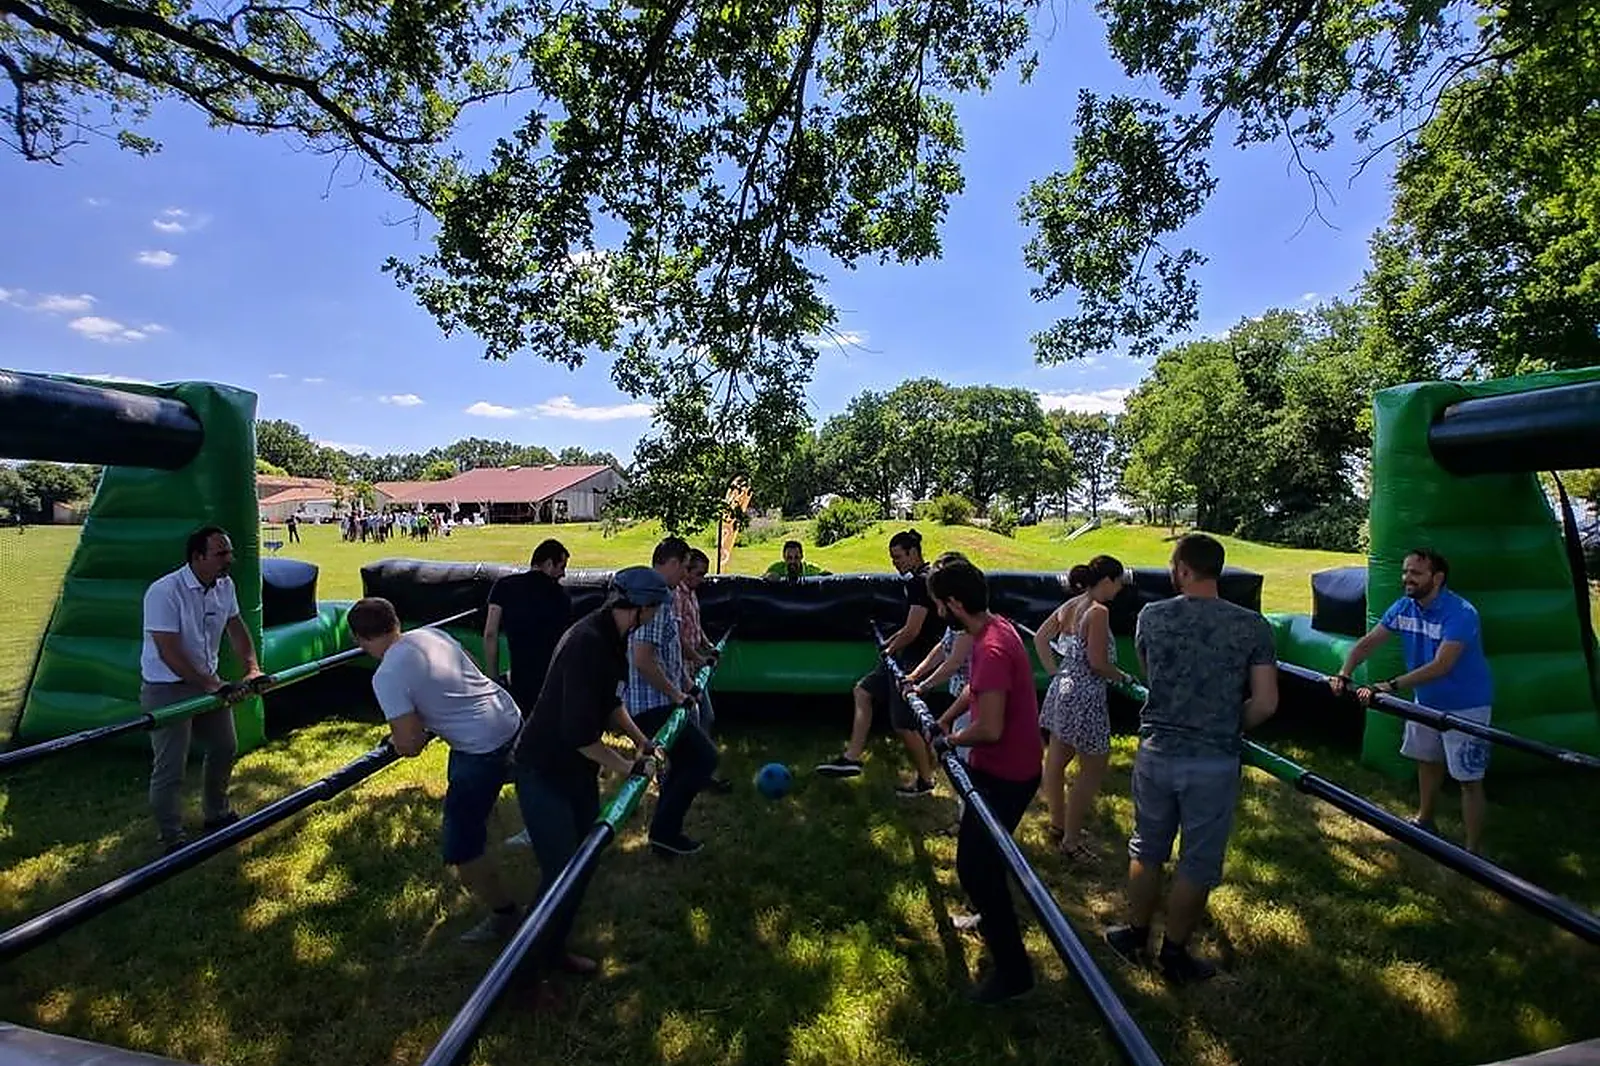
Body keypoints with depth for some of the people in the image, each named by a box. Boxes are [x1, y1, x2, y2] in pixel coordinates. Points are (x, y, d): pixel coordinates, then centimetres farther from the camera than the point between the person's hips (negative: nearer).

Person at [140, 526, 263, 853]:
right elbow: (169, 653, -27)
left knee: (225, 747, 18)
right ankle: (173, 840, 18)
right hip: (166, 688, -8)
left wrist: (251, 669, -10)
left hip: (207, 680, 8)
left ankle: (216, 814, 39)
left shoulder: (225, 586, -3)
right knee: (170, 767, 1)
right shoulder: (164, 592, -25)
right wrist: (213, 687, -29)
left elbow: (236, 629, 4)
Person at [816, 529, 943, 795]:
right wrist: (890, 642, 15)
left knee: (904, 724, 0)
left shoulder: (923, 582, -20)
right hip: (903, 656, 11)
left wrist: (890, 650, -8)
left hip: (914, 660, -11)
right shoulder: (916, 580, 11)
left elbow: (912, 631, -23)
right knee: (863, 691, 11)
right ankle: (852, 757, 14)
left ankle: (925, 780, 20)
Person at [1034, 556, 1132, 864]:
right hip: (1085, 696, -9)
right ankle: (1071, 840, 14)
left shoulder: (1069, 606, 7)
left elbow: (1040, 638, 13)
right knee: (1094, 769, 6)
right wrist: (1120, 676, -2)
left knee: (1056, 760, 18)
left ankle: (1058, 824, 35)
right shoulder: (1098, 611, -18)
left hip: (1062, 689, 9)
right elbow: (1098, 664, -20)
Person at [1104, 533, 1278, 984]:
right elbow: (1265, 703, -9)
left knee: (1147, 849, 19)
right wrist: (1228, 727, 10)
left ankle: (1136, 938, 36)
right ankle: (1175, 954, 30)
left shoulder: (1151, 617, -6)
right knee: (1198, 862, 15)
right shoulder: (1252, 625, -9)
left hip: (1157, 753, 1)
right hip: (1215, 762, -1)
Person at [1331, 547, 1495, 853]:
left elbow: (1441, 666, -37)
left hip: (1465, 705, -7)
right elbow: (1368, 642, -7)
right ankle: (1424, 821, 40)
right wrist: (1344, 674, -22)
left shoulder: (1460, 614, -27)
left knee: (1469, 779, -1)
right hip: (1426, 700, 7)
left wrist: (1392, 686, -44)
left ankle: (1473, 851, 9)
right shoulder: (1403, 607, -7)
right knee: (1427, 760, 21)